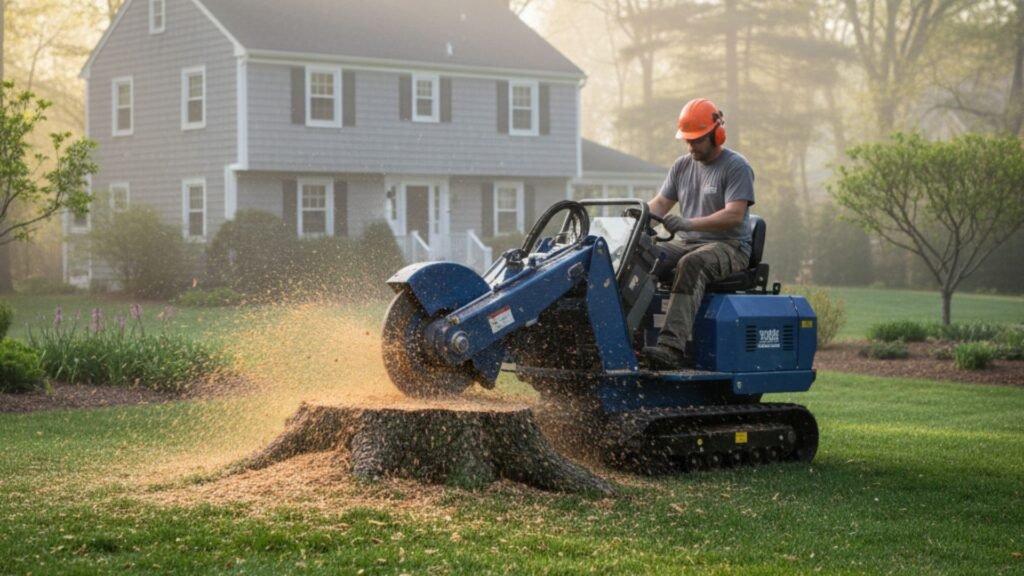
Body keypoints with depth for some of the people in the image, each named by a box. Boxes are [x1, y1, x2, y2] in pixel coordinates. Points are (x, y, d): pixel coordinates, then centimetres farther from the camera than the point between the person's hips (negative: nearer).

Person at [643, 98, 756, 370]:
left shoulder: (736, 167, -5)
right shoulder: (682, 166, 17)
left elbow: (734, 215, -18)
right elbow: (660, 203, 15)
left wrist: (688, 223, -30)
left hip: (729, 247, -7)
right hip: (686, 243, 7)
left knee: (691, 264, -39)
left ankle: (671, 347, -51)